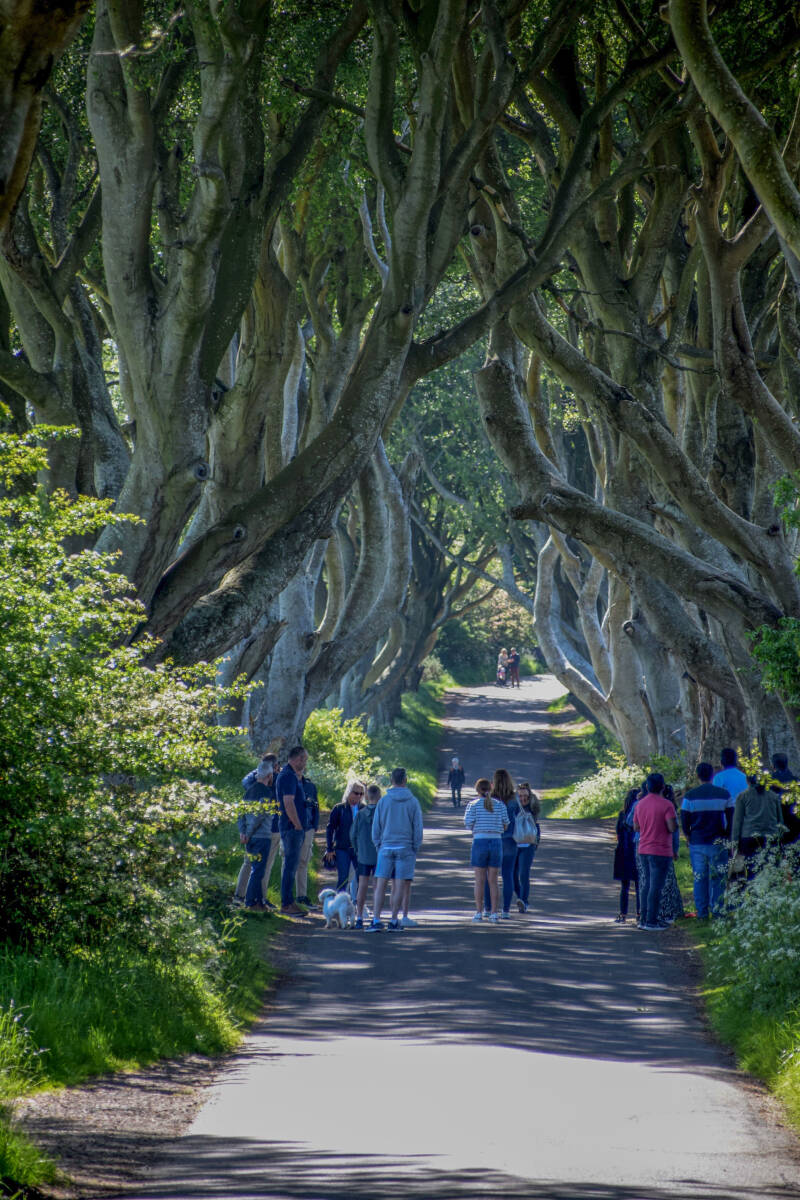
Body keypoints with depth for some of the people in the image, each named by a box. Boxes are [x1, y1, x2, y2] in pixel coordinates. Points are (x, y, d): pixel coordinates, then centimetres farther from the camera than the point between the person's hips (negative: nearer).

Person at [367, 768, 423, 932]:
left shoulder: (383, 801, 2)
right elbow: (418, 827, 2)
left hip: (386, 847, 1)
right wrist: (416, 849, 10)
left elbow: (376, 826, 5)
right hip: (405, 848, -1)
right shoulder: (413, 801, 0)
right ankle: (394, 920, 2)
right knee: (401, 884, 3)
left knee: (380, 884, -2)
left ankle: (376, 919, -12)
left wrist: (378, 846, 14)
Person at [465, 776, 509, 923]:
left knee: (480, 880, 3)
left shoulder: (473, 804, -1)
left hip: (480, 842, -2)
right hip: (496, 842, 2)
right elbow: (505, 825, 4)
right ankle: (494, 913, 2)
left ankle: (479, 912, 0)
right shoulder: (499, 804, 5)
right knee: (493, 880, 7)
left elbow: (469, 824, -7)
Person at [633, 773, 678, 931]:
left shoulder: (640, 804, 7)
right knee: (656, 887, -4)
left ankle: (644, 919, 15)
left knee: (647, 885, 15)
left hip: (644, 850, 6)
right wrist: (675, 821, 3)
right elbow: (672, 828, -18)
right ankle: (651, 921, -6)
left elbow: (636, 827, 15)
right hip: (661, 851, -6)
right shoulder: (666, 805, -13)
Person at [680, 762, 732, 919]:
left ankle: (701, 912, 5)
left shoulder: (690, 796, -2)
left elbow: (684, 823, 0)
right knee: (718, 878, 5)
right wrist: (726, 838, 12)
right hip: (718, 844, 0)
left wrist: (689, 838, 15)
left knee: (699, 878, 5)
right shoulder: (724, 794, -1)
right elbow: (731, 821, 2)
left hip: (697, 842, 0)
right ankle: (717, 910, 2)